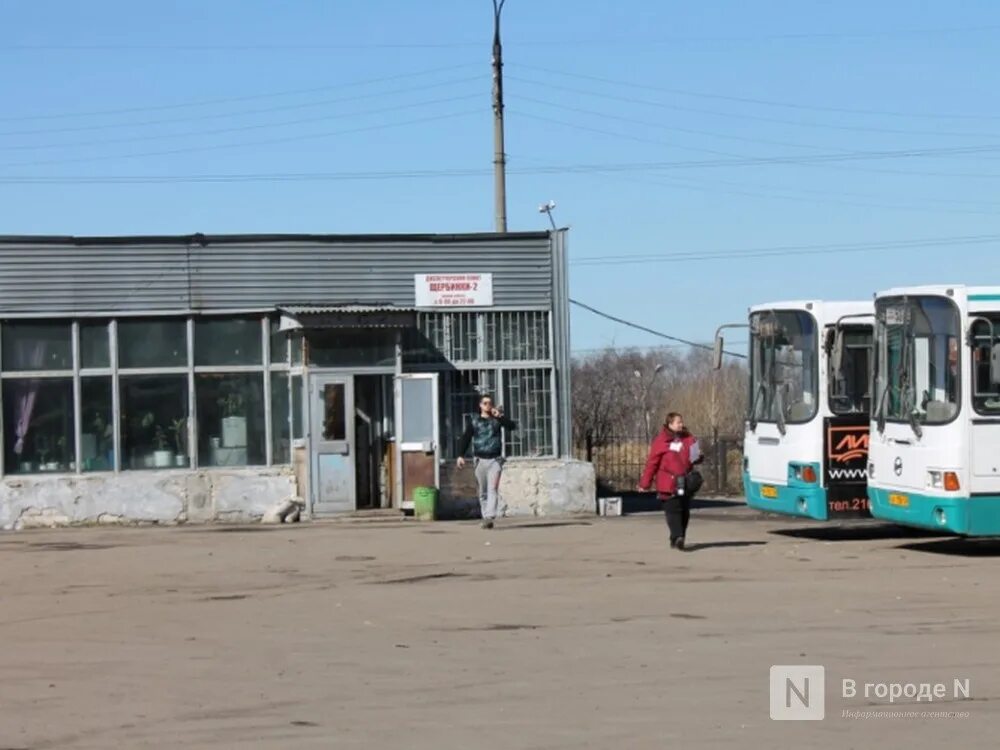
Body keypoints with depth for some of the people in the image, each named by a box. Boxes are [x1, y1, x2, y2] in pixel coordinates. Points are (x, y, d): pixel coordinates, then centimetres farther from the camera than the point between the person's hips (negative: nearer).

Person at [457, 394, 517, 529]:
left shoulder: (497, 420, 8)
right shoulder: (474, 422, 8)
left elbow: (512, 426, -6)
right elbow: (466, 439, 3)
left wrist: (500, 416, -18)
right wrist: (461, 455, -9)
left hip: (495, 459, -1)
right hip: (480, 460, 1)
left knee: (493, 489, -14)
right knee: (483, 492, 6)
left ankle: (490, 517, -23)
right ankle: (485, 517, 13)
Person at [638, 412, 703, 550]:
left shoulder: (688, 439, 9)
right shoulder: (661, 441, -4)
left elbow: (694, 457, 23)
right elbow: (652, 462, -3)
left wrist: (698, 457, -2)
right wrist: (645, 483, -3)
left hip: (685, 483, 5)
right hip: (668, 484, -5)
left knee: (685, 511, 7)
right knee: (673, 510, -12)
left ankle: (678, 539, 16)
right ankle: (677, 537, -20)